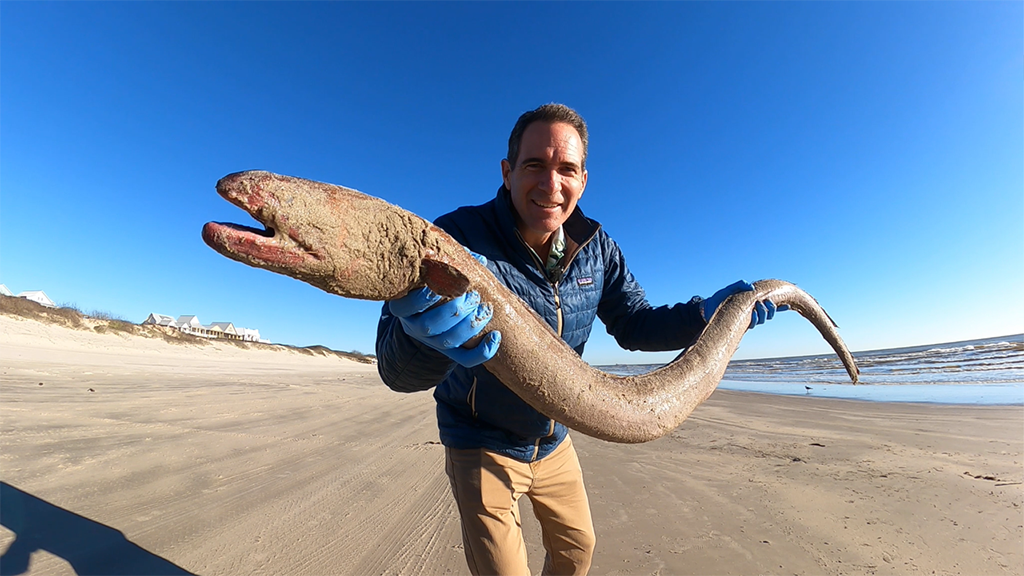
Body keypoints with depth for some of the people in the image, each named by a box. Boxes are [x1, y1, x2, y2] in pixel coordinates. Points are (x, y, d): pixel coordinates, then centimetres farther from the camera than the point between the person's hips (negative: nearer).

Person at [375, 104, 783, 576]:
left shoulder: (596, 249, -12)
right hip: (481, 446, -4)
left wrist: (706, 314, -16)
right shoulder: (456, 240, -29)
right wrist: (426, 335, -60)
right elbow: (397, 369, -37)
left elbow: (634, 326, -1)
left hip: (553, 442, 5)